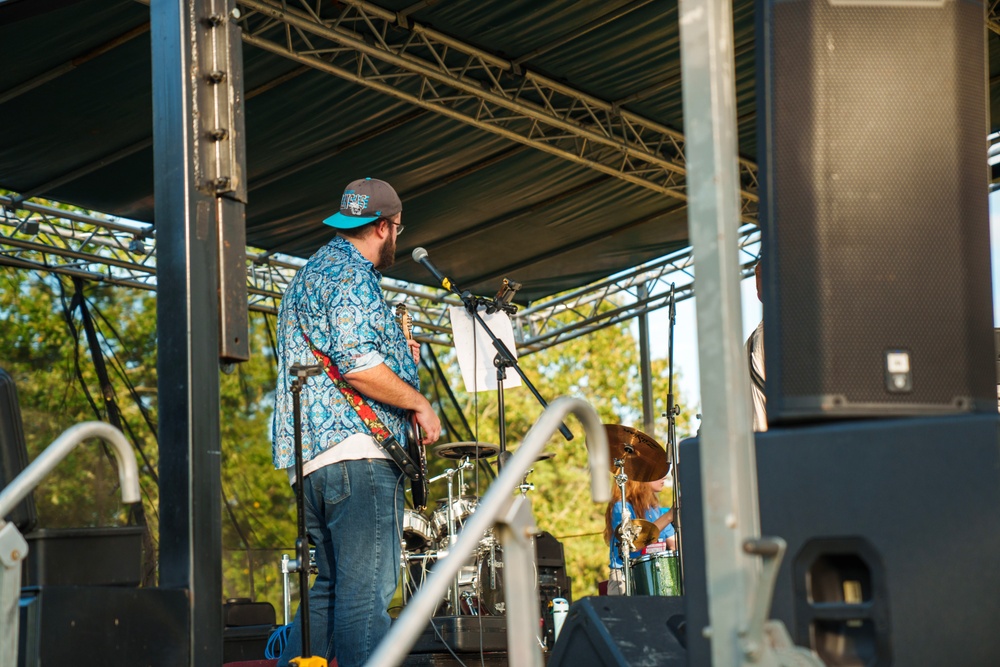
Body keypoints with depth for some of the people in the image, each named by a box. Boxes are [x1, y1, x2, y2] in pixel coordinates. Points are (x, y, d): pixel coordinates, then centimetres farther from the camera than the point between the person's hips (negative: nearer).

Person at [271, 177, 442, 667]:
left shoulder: (309, 273, 26)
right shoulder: (350, 273, -7)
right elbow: (358, 365, -19)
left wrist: (397, 357, 31)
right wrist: (419, 403, -8)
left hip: (309, 456, 10)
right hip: (355, 448, -10)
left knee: (332, 586, 15)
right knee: (368, 590, -13)